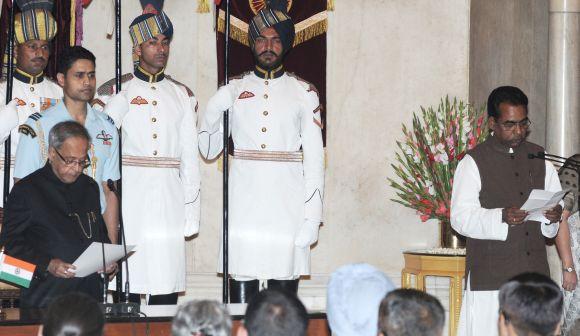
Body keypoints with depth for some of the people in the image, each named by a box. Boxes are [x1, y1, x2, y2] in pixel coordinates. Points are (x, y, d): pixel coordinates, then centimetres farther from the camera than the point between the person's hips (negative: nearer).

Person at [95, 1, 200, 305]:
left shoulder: (182, 95, 14)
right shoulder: (115, 92, 7)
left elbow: (190, 155, 13)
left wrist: (190, 206, 7)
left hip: (169, 197, 2)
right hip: (129, 196, -2)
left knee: (166, 290, -2)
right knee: (128, 282, -5)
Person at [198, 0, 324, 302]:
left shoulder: (303, 93, 8)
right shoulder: (233, 90, 11)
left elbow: (314, 158, 5)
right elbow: (209, 150, 10)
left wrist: (312, 215, -3)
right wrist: (214, 109, -7)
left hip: (288, 206, -1)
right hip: (243, 205, 1)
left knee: (284, 291, -1)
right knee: (242, 286, -3)